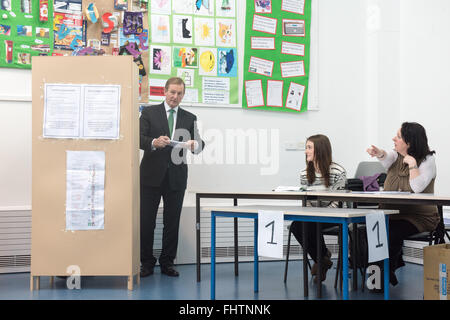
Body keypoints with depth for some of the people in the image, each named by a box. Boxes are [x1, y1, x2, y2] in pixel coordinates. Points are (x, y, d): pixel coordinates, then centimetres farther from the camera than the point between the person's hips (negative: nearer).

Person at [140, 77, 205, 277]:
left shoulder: (190, 118, 13)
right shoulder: (149, 113, 6)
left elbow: (199, 144, 4)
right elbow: (140, 138, -5)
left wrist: (195, 144, -20)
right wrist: (154, 142, -26)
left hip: (176, 177, 2)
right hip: (152, 176, -2)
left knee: (172, 222, 5)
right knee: (146, 221, 1)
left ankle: (167, 263, 16)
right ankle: (147, 263, 13)